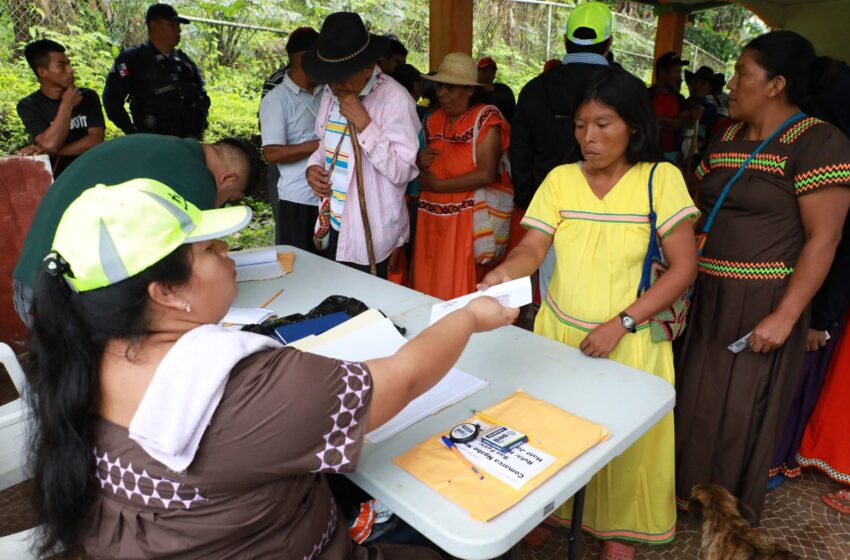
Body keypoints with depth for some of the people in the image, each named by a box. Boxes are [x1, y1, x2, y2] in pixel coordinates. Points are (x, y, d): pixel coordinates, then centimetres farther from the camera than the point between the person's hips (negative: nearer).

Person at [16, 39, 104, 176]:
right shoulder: (28, 105, -1)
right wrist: (66, 104, -10)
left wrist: (50, 152, -14)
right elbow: (50, 144, -16)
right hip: (53, 176, -1)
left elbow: (96, 139, -8)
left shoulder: (88, 96, 3)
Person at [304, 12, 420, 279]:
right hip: (334, 226, 7)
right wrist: (313, 167, 0)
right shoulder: (331, 94, 8)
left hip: (371, 237, -7)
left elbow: (401, 172, -20)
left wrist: (363, 122, -25)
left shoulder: (395, 99, -16)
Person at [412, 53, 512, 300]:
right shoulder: (434, 120, 13)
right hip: (431, 220, 6)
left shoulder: (485, 119, -6)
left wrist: (438, 185, -13)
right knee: (427, 293, 9)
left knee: (460, 298, -2)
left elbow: (487, 174, -16)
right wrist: (419, 160, -2)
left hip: (465, 223, -6)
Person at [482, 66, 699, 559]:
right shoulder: (561, 179, 1)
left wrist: (620, 324, -17)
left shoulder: (661, 179, -7)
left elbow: (684, 267, -9)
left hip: (629, 341, -2)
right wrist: (503, 273, -30)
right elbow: (533, 248, -7)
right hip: (558, 331, 3)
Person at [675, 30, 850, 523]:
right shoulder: (725, 141, 9)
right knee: (697, 399, 17)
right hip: (709, 295, 7)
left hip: (763, 305, -6)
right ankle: (691, 489, 40)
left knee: (742, 410, 8)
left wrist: (784, 317, -21)